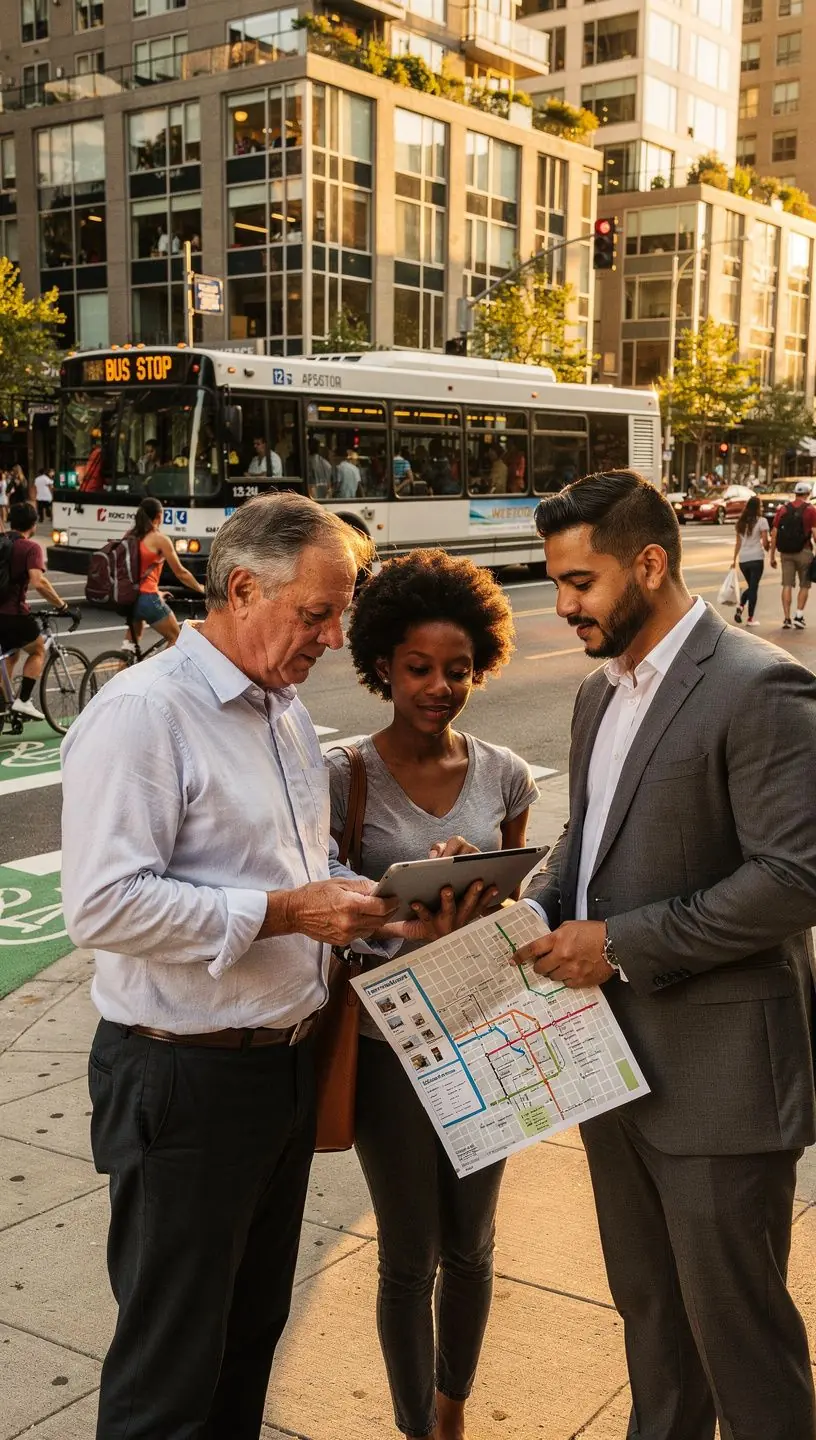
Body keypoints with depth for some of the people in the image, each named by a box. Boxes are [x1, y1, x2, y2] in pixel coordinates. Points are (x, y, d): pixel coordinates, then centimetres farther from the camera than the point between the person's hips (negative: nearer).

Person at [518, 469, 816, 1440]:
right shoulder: (600, 692, 10)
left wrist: (624, 943, -20)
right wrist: (536, 910, -1)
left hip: (718, 1069, -8)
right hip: (617, 1057, 8)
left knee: (737, 1324, 7)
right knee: (646, 1304, 23)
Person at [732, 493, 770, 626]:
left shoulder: (741, 522, 9)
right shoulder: (761, 521, -7)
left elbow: (738, 543, 12)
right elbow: (765, 542, -9)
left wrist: (734, 559, 15)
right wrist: (768, 547, 12)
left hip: (743, 559, 5)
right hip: (756, 558, -5)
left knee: (750, 586, 20)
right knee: (754, 587, 2)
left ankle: (740, 606, -3)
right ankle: (751, 618, 3)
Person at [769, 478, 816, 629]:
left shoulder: (783, 509, 7)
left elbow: (774, 534, 4)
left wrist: (772, 556, 9)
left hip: (786, 553, 3)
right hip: (803, 552, -3)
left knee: (787, 585, 4)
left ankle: (786, 618, 1)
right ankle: (799, 616, 1)